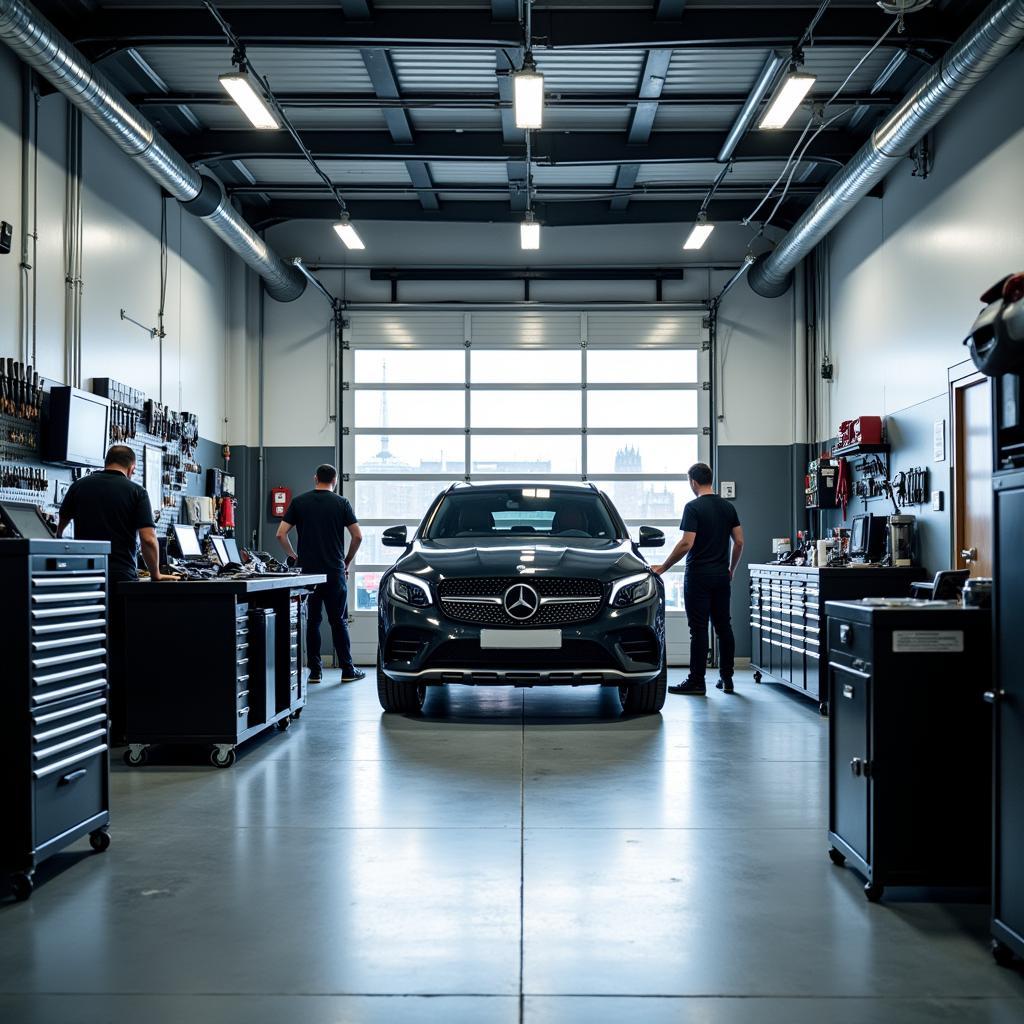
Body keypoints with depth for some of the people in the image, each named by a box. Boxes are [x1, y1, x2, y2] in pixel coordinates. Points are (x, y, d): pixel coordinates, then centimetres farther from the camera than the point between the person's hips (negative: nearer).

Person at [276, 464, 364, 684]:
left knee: (312, 621, 7)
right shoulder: (341, 503, 0)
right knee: (339, 621, 5)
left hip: (307, 570, 1)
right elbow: (357, 536, -3)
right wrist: (347, 561, 10)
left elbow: (281, 534, -1)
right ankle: (348, 670, 9)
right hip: (335, 571, -1)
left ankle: (315, 671, 8)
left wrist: (293, 556, 12)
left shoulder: (299, 502, 4)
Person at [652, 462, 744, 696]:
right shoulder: (728, 507, 9)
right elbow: (739, 542, 8)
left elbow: (686, 544, -18)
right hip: (721, 576, 6)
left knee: (699, 629, -4)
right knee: (724, 626, 11)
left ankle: (697, 681, -1)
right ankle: (727, 679, 14)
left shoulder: (693, 507, -11)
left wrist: (663, 568, -11)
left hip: (698, 576, -6)